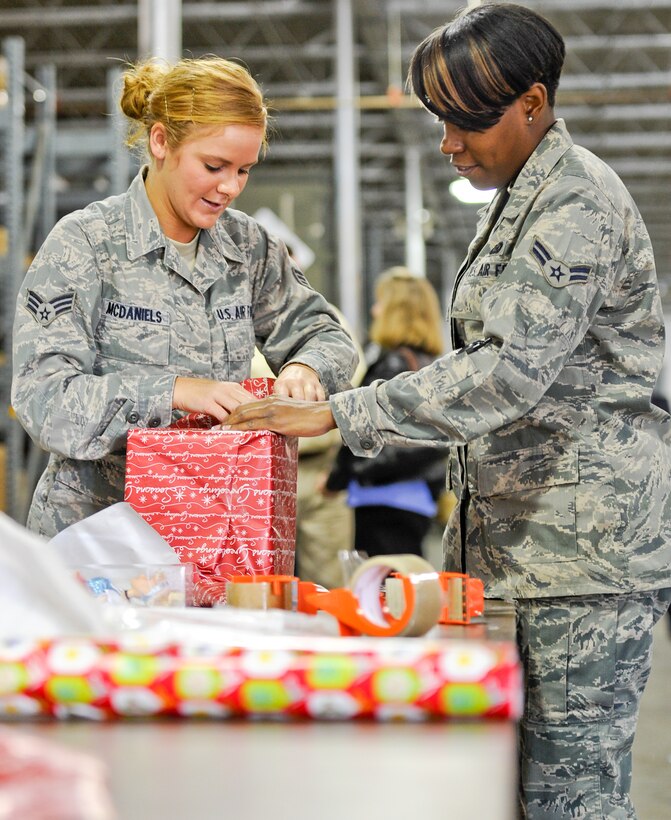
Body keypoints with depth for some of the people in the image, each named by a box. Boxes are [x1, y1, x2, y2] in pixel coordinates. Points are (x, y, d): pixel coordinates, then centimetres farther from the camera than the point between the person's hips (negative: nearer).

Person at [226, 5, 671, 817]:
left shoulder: (577, 205, -14)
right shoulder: (516, 200, 18)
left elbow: (509, 371, -24)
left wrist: (337, 414, -26)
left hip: (586, 542, -10)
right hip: (527, 532, 10)